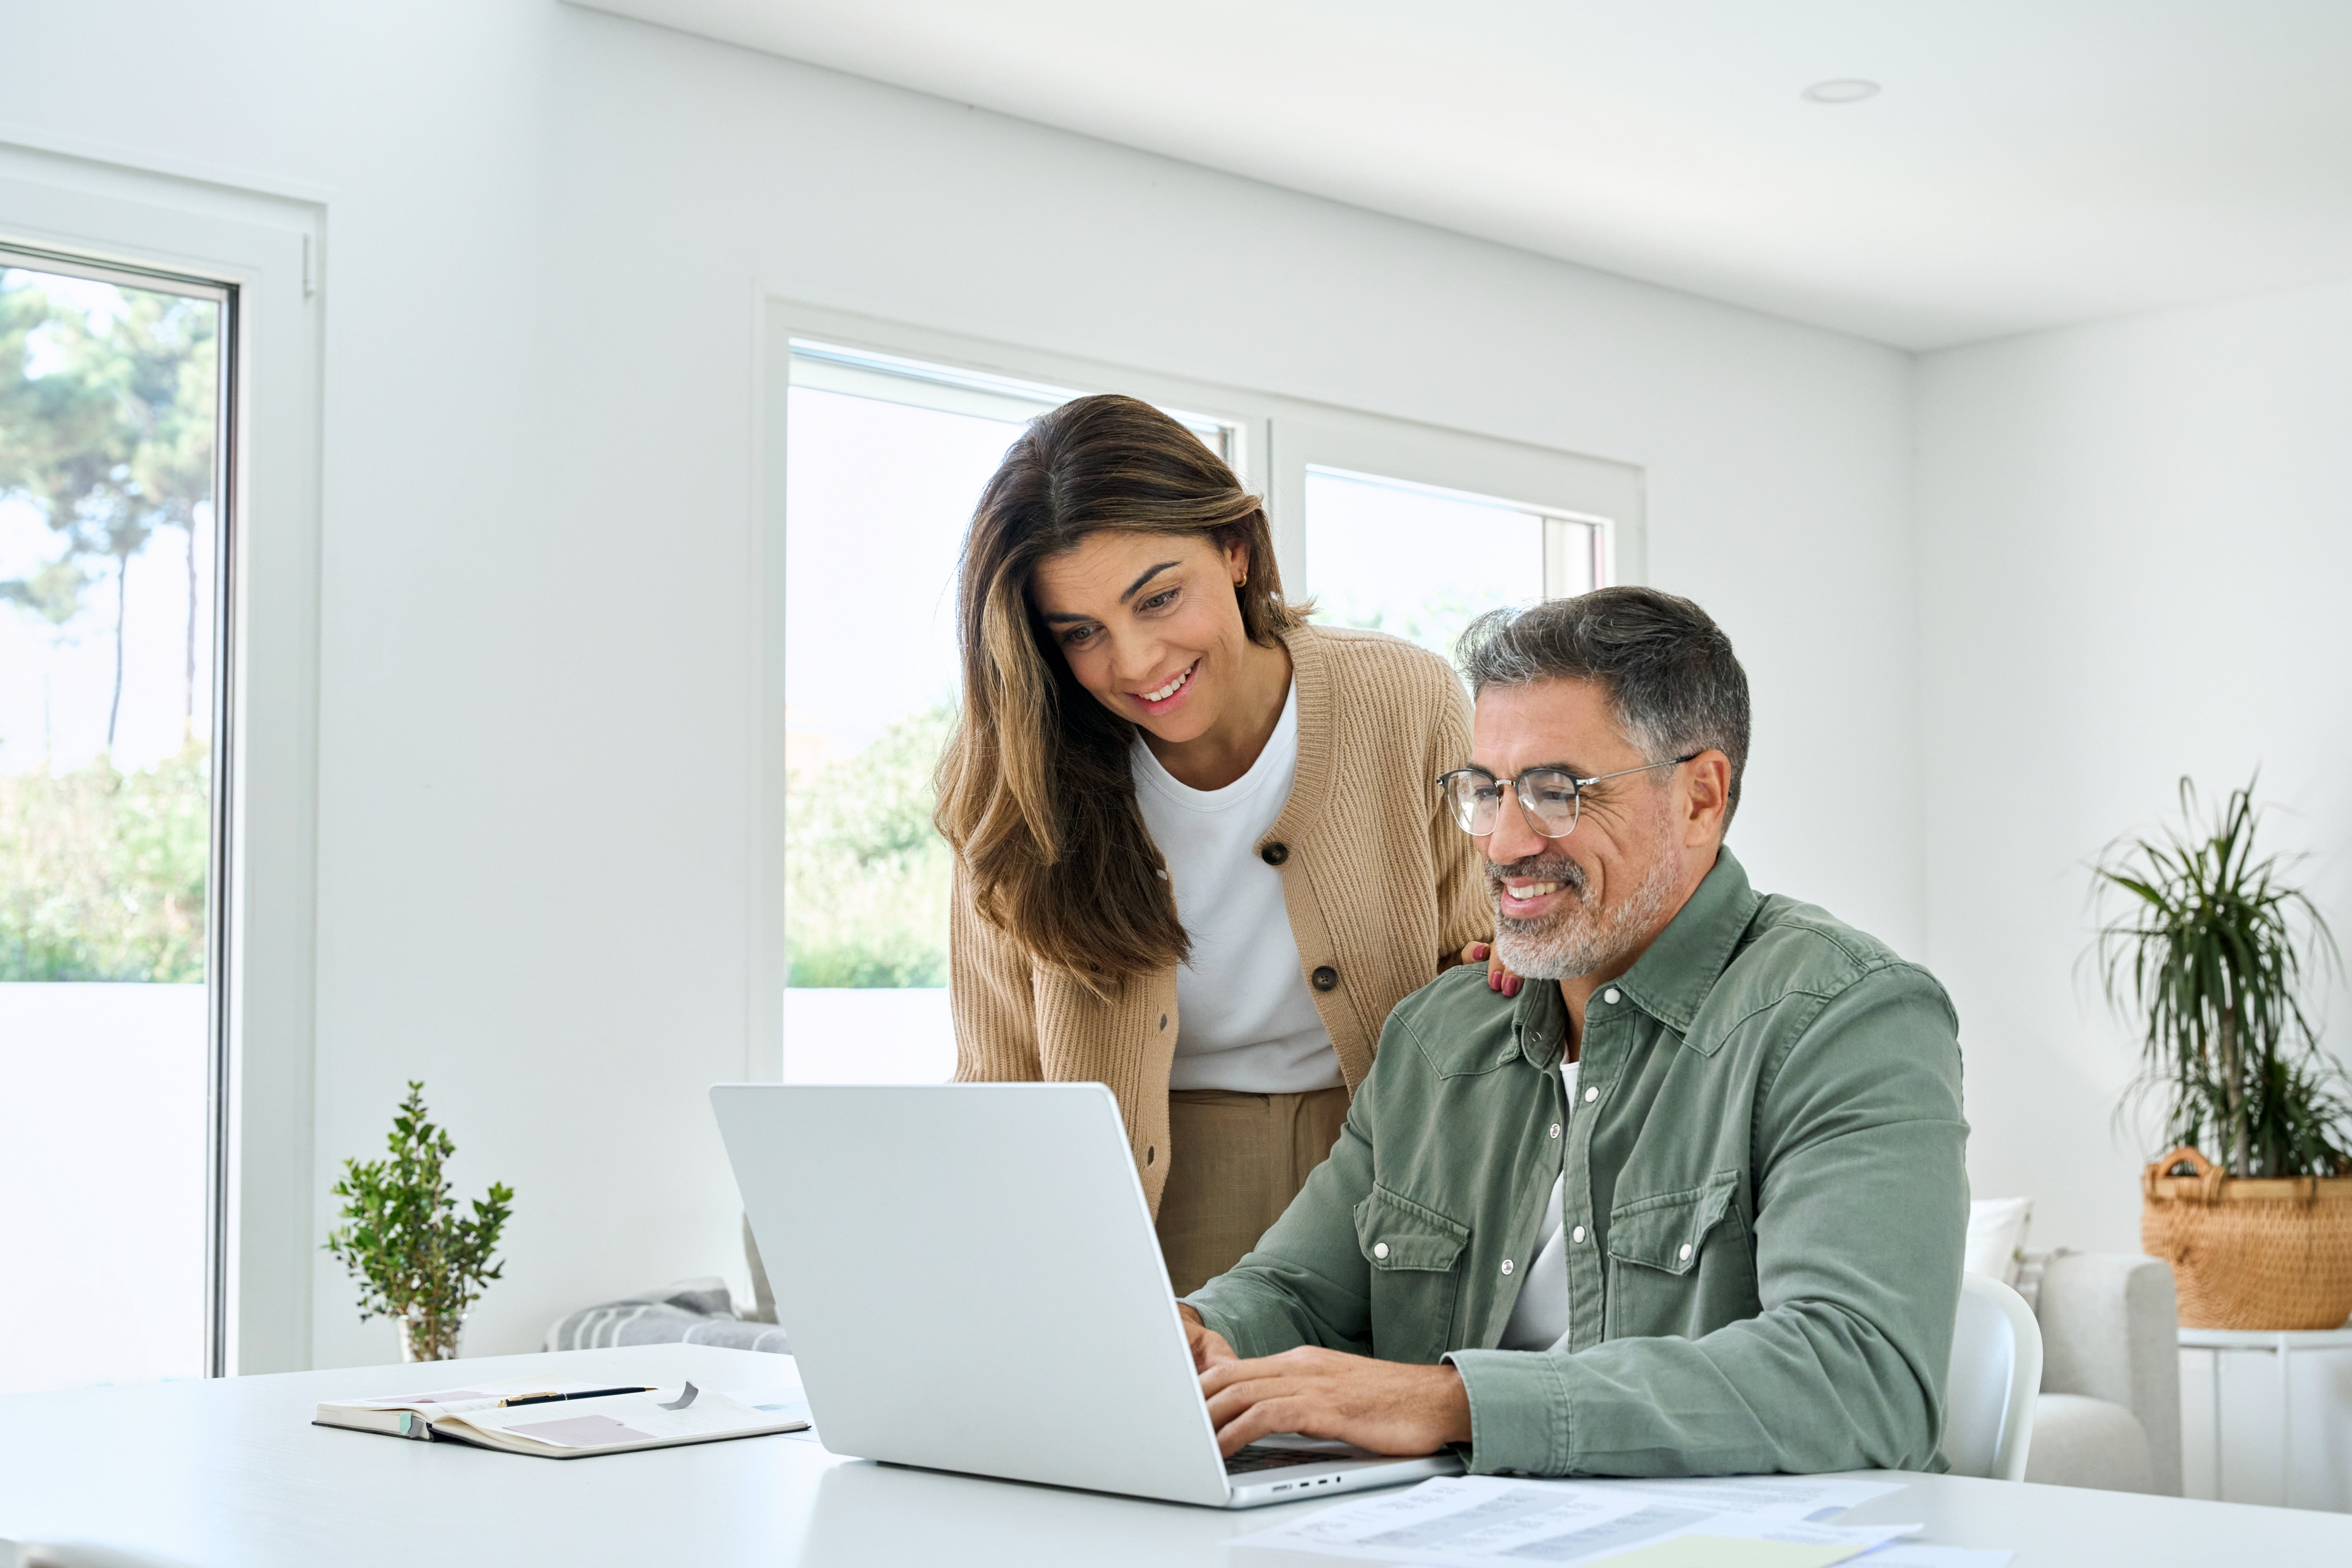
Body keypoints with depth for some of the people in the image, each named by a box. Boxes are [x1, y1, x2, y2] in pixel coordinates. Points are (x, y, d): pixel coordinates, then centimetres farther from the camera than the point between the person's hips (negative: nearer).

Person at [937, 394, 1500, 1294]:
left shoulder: (1409, 709, -5)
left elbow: (1475, 966, 9)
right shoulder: (1022, 789, -5)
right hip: (1151, 1202, 0)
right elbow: (1001, 1093, -2)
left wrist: (1512, 965, -14)